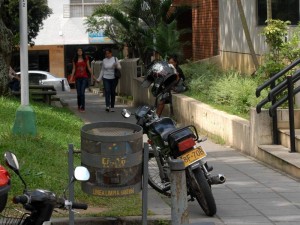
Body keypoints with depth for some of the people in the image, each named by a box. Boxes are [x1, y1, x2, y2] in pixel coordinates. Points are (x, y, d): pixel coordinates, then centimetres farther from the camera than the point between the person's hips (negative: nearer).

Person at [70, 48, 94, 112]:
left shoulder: (86, 59, 4)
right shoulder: (75, 60, 8)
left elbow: (89, 68, 8)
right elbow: (74, 69, 8)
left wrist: (92, 75, 4)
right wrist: (72, 77, -1)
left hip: (84, 77, -2)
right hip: (77, 77, 2)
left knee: (82, 92, -13)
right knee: (79, 93, 4)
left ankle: (83, 107, -10)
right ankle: (79, 106, 26)